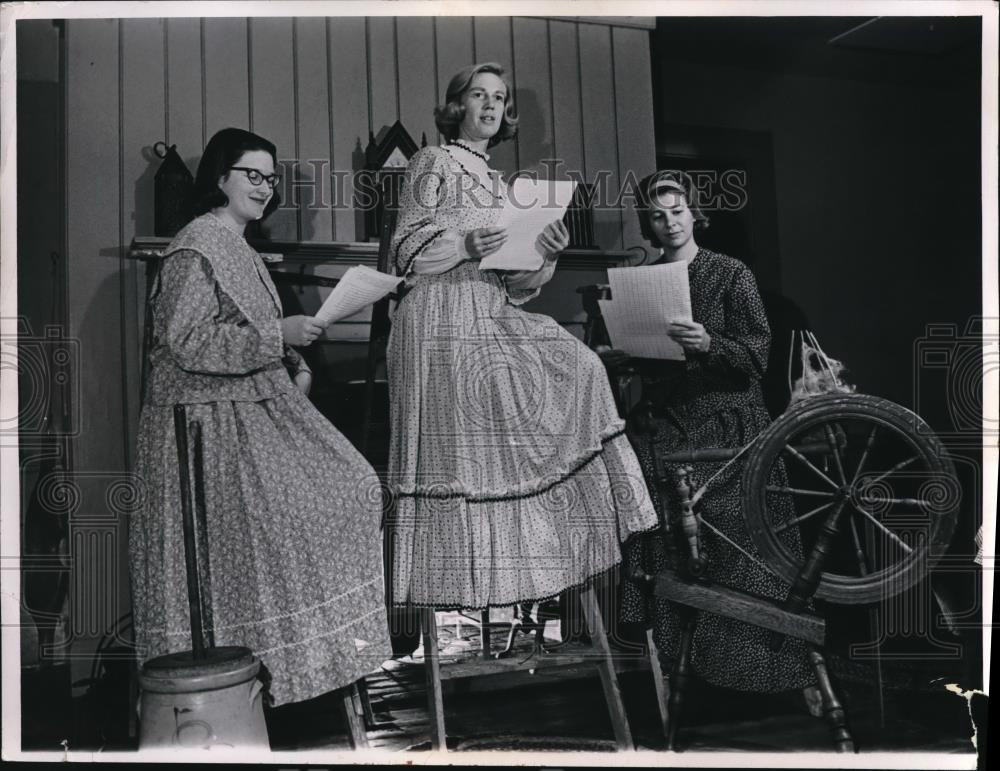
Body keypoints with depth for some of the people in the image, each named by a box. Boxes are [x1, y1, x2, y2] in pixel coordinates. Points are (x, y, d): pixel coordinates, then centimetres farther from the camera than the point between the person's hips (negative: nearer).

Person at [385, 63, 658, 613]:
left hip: (494, 315, 7)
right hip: (443, 319, -7)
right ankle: (457, 586, -2)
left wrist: (544, 254, -2)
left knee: (575, 370, -10)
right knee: (459, 447, -11)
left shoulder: (499, 186, 23)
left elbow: (514, 282, 17)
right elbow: (405, 251, -4)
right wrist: (465, 246, -19)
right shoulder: (433, 163, 5)